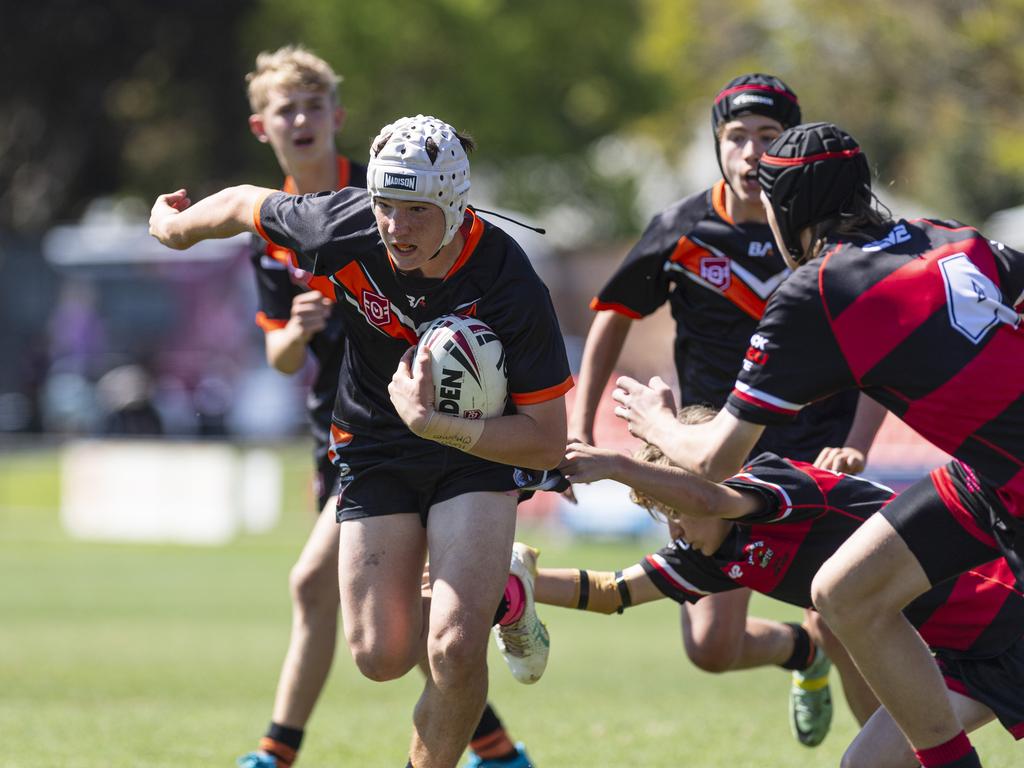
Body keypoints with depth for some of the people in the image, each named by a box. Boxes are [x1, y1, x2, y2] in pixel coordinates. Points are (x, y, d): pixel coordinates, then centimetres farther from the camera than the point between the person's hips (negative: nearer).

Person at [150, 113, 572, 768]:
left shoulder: (510, 286, -28)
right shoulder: (342, 229, -22)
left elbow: (547, 443, -24)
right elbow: (248, 204, 1)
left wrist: (435, 423, -36)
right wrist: (178, 223, 20)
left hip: (477, 453, -3)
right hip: (373, 455, 3)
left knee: (454, 649, -20)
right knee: (383, 657, -2)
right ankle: (500, 600, 29)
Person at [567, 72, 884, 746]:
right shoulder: (683, 230, -3)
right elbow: (616, 313, 13)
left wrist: (856, 445, -21)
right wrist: (581, 428, 7)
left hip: (820, 454, -2)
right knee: (712, 647, 0)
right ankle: (801, 649, 33)